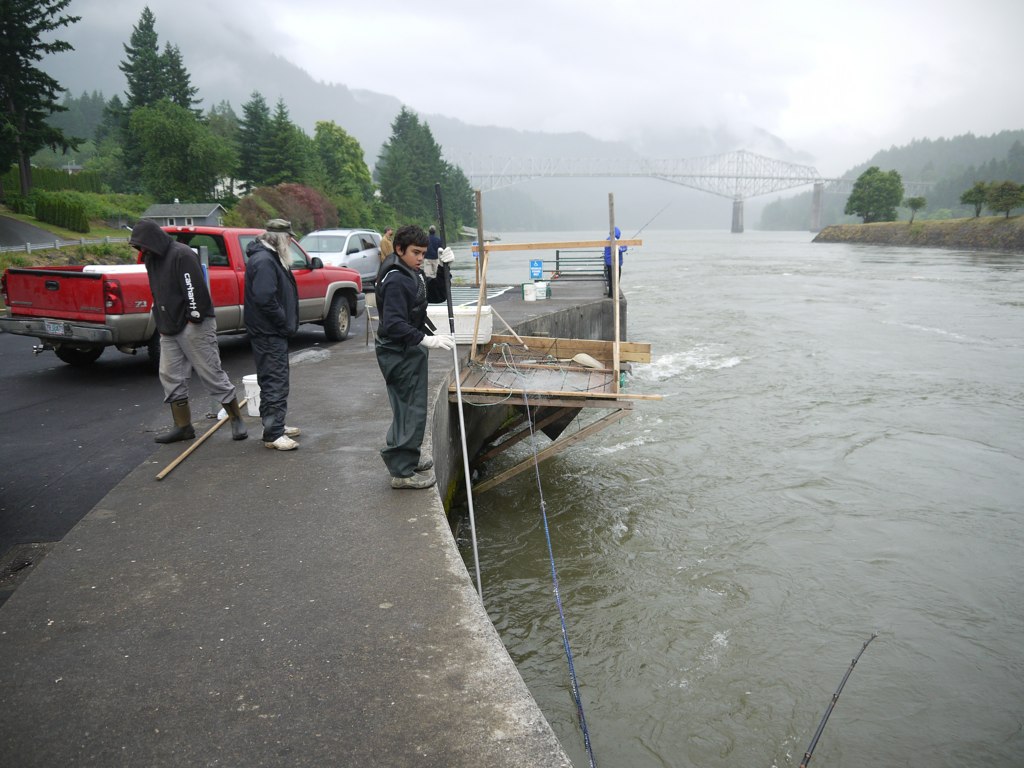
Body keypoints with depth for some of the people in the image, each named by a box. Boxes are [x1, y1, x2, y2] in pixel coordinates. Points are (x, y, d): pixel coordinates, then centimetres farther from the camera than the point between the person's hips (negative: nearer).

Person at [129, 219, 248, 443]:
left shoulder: (181, 254, -13)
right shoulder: (153, 259, 17)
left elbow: (195, 289, -21)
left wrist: (195, 316, -22)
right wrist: (161, 325, 17)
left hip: (194, 327, -9)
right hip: (169, 330, 10)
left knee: (212, 374, -5)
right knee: (170, 377, 9)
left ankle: (237, 421, 6)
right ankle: (183, 427, 18)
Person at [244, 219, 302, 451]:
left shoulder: (272, 258, 16)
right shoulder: (264, 261, -18)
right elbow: (265, 299, -27)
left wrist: (287, 323, 12)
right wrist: (285, 322, -18)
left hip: (273, 332, 11)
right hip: (268, 333, -11)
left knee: (274, 381, 17)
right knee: (275, 382, -8)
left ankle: (274, 426, 28)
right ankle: (273, 434, -4)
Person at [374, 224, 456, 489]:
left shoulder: (413, 273, 10)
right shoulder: (395, 280, -21)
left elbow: (437, 296, 14)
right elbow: (394, 324, -29)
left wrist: (443, 268, -1)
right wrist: (427, 340, -35)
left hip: (410, 350, 10)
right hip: (399, 353, -10)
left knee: (408, 408, 21)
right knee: (411, 410, -5)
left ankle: (407, 457, 37)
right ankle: (402, 471, 4)